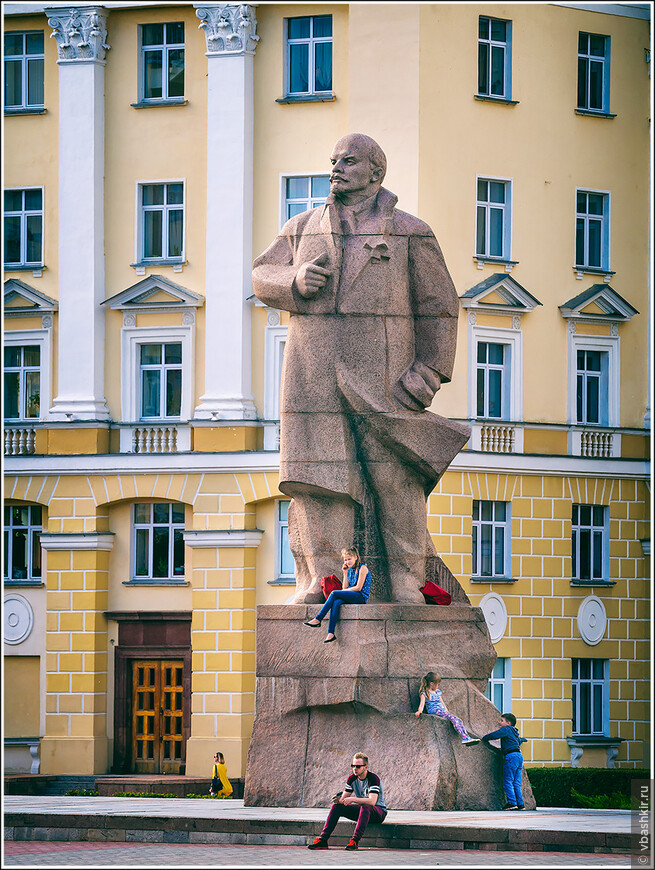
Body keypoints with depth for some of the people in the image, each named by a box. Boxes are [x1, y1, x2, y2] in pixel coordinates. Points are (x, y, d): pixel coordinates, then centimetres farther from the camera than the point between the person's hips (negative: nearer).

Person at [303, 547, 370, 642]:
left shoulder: (362, 568, -3)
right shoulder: (350, 570, 20)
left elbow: (358, 587, -10)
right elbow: (345, 587, 12)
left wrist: (344, 591, -3)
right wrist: (345, 573, 8)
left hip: (361, 597, -7)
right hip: (351, 597, 7)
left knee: (334, 593, -25)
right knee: (336, 602, -27)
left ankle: (317, 619, -26)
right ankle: (331, 633, -38)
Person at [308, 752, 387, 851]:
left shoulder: (373, 779, -20)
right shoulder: (352, 778, 1)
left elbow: (372, 801, -33)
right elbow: (344, 798, 2)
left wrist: (353, 799, -36)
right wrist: (339, 800, -22)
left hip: (379, 811, -7)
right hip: (361, 810, 7)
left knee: (365, 807, -40)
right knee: (336, 806, -10)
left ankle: (355, 841, -45)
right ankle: (322, 840, -17)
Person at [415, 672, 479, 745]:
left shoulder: (438, 692, 25)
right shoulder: (424, 693, 2)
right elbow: (422, 703, -11)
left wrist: (447, 711, 21)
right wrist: (419, 711, -30)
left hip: (442, 711, 8)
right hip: (434, 711, -8)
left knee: (459, 720, -16)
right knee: (453, 718, -29)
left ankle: (466, 737, -28)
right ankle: (464, 737, -39)